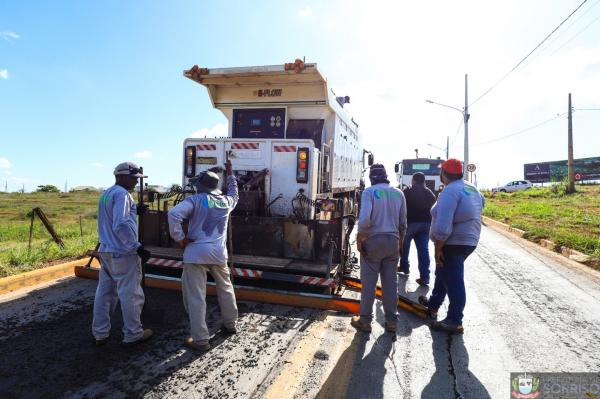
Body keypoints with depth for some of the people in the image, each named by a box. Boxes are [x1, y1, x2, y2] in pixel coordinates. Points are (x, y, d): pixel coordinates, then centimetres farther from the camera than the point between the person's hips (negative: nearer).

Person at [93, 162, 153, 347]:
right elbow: (122, 225, -25)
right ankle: (133, 334, 11)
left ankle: (100, 333, 23)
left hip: (105, 251, 10)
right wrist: (138, 247, -22)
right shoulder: (122, 194, -16)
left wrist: (134, 210, 13)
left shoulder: (105, 194, 15)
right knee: (131, 294, 1)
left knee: (104, 293, 15)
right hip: (123, 253, -9)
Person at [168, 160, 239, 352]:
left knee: (196, 297, 2)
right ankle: (230, 324, 39)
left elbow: (173, 214, -20)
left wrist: (180, 238, -8)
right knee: (225, 289, 23)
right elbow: (234, 193, 36)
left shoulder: (195, 199, -4)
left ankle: (200, 339, 5)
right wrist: (230, 174, 47)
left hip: (196, 252, -5)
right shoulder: (226, 201, 11)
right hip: (219, 252, 5)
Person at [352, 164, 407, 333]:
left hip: (373, 240, -4)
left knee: (368, 282, 4)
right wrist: (400, 241, 21)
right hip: (393, 240, 4)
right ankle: (391, 321, 18)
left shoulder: (369, 192, -9)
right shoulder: (398, 193, 6)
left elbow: (364, 218, -21)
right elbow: (403, 222, 10)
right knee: (391, 283, 11)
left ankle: (365, 320, 13)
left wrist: (359, 237, -9)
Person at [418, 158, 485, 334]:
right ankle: (433, 304, 39)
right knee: (442, 274, 23)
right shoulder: (472, 188, 8)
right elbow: (482, 201, 33)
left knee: (453, 281, 0)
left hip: (453, 244, -10)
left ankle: (454, 322, 11)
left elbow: (443, 227, -29)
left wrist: (438, 247, -20)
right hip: (469, 240, 10)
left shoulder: (450, 191, -23)